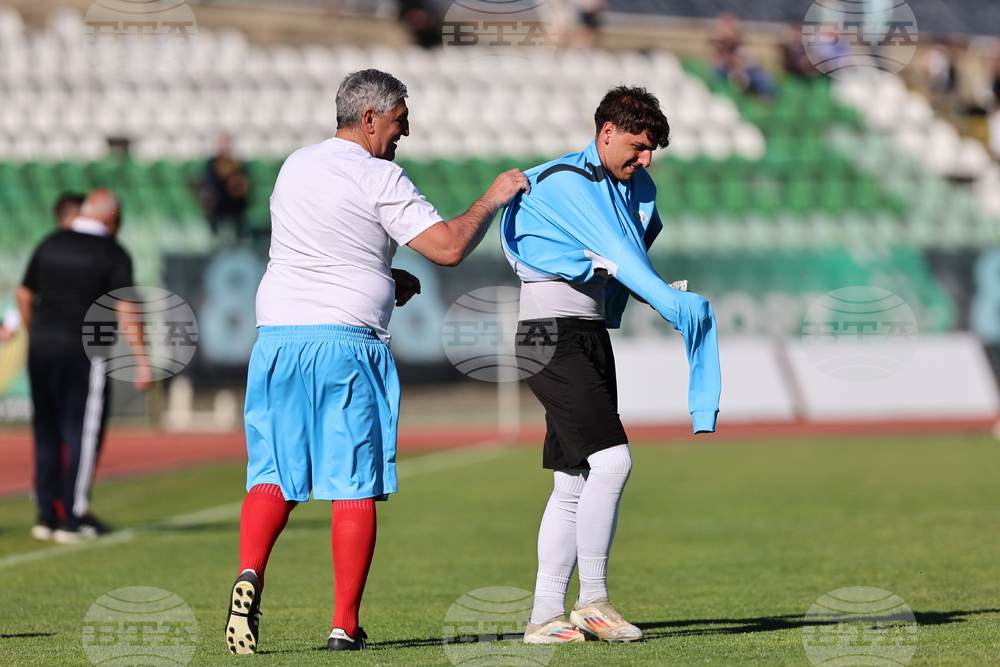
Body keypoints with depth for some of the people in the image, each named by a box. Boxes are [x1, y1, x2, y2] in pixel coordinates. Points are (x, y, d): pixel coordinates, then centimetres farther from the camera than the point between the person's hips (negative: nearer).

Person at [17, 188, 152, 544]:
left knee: (47, 433, 12)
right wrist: (141, 361, -12)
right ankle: (73, 517, 0)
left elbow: (24, 295, 14)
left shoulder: (50, 244, 10)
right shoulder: (113, 254, -6)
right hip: (83, 352, -5)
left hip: (40, 349, 5)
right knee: (82, 433, 1)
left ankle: (46, 514, 15)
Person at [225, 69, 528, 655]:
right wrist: (493, 199, 4)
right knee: (355, 486, 0)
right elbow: (449, 247, -10)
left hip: (277, 337, 6)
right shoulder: (378, 178, -7)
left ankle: (250, 573, -20)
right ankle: (345, 625, 0)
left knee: (274, 474, 6)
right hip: (346, 342, -6)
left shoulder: (295, 167, 16)